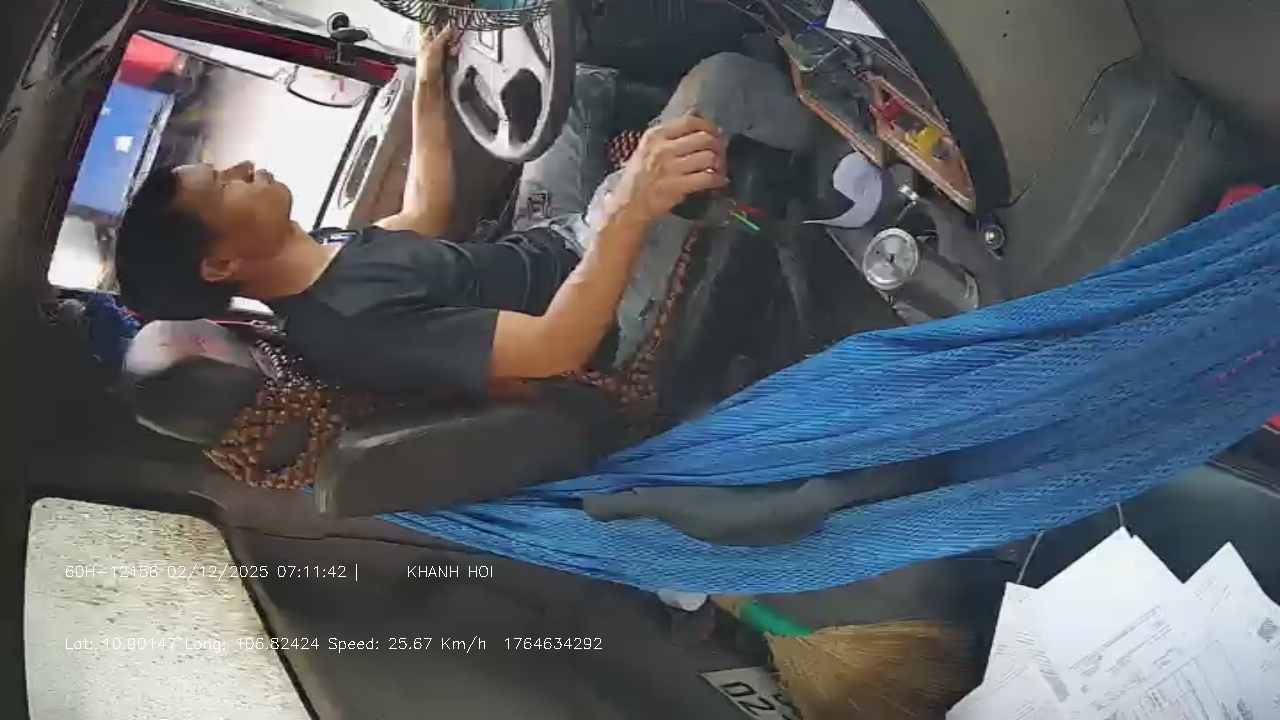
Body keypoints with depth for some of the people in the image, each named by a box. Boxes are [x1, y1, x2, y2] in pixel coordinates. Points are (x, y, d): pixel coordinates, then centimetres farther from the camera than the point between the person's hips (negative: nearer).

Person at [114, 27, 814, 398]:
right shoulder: (352, 326, -33)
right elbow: (555, 346, -38)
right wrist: (632, 206, -46)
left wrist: (428, 87, 14)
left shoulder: (322, 262, -3)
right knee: (721, 78, -12)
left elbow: (424, 218, 13)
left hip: (544, 245, 9)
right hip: (606, 304, -9)